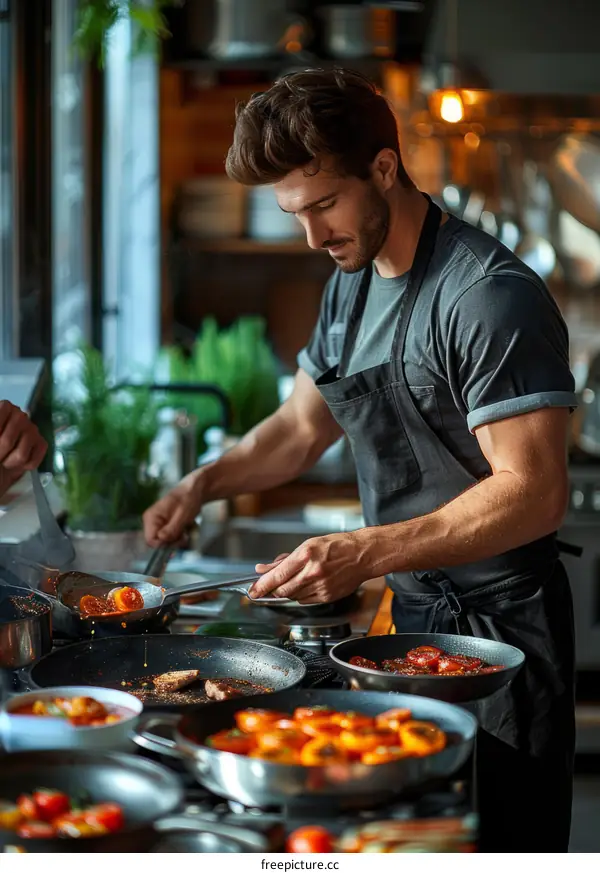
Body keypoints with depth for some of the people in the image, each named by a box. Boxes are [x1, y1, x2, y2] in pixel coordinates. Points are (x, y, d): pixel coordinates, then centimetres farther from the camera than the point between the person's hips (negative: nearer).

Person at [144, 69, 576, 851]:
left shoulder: (492, 296, -20)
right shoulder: (349, 285, 8)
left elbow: (535, 492, -25)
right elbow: (302, 428, 19)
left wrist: (366, 554, -31)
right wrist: (205, 482, 0)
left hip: (496, 625, -8)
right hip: (403, 610, 8)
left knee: (499, 839, 1)